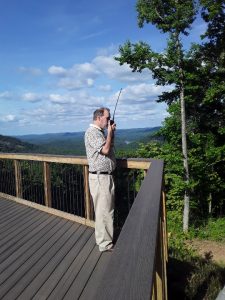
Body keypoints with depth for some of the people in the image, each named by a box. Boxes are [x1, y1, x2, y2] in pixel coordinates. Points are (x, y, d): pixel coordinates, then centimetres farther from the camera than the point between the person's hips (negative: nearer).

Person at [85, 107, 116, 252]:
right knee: (103, 211, -2)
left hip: (106, 176, 10)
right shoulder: (92, 132, -15)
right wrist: (110, 132, -10)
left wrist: (111, 133, 12)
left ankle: (104, 238, 33)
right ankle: (105, 244, 11)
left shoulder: (101, 132, 16)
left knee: (107, 210, 18)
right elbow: (105, 149, -23)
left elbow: (109, 147, 21)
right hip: (100, 177, -10)